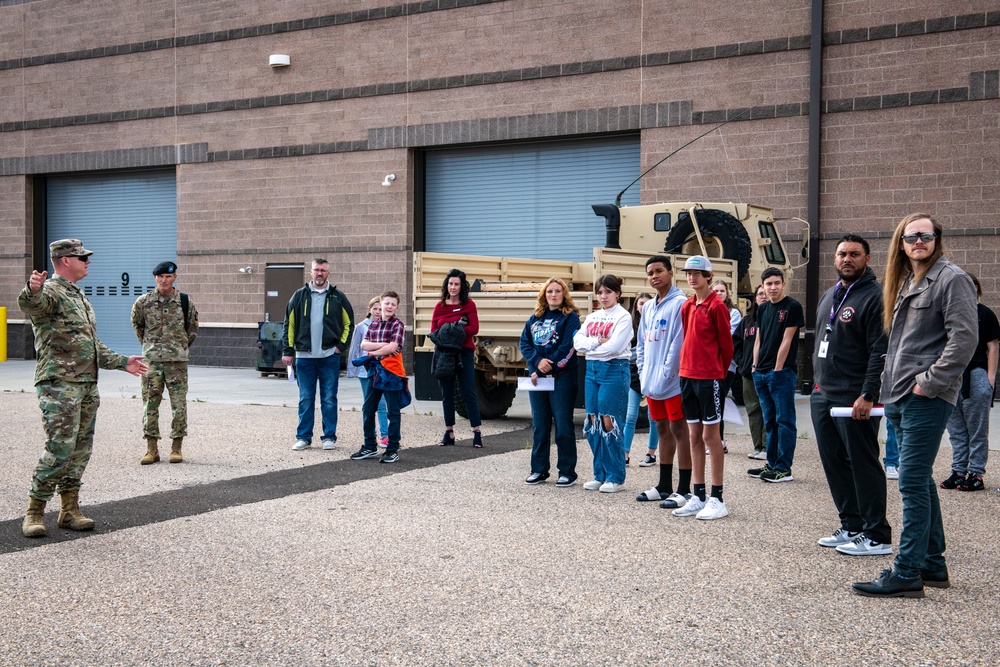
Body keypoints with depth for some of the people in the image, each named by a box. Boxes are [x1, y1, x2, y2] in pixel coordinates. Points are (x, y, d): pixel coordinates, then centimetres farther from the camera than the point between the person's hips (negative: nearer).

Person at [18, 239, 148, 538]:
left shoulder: (79, 297, 22)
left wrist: (122, 362, 32)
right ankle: (34, 512, -1)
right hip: (59, 384, -9)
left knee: (81, 450, 10)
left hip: (87, 385, 9)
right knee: (60, 449, -12)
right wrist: (31, 289, -55)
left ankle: (70, 511, 17)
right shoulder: (50, 292, -7)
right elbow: (30, 304, -33)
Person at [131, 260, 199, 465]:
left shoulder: (185, 302, 0)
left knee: (179, 404, 0)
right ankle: (151, 449, 10)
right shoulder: (143, 302, 1)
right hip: (151, 360, 1)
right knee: (150, 404, 3)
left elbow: (192, 327, 14)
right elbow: (137, 324, 18)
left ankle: (176, 447, 10)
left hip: (177, 360, -1)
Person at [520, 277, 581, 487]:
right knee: (539, 426, 10)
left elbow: (567, 348, -13)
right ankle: (539, 470, 19)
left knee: (563, 426, -2)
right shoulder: (535, 318, 14)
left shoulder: (570, 318, -2)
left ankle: (567, 472, 6)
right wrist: (537, 363, -12)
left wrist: (545, 368, -14)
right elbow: (524, 343, 6)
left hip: (562, 378, -5)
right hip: (537, 377, 5)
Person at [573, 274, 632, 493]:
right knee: (593, 423, 7)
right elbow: (577, 341, 3)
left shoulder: (623, 317, -4)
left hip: (614, 370, -7)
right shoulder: (592, 317, 15)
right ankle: (600, 474, 16)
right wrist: (597, 341, -11)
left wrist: (589, 346, -4)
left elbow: (613, 346, -16)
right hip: (592, 369, 7)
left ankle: (616, 477, 4)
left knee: (609, 423, -6)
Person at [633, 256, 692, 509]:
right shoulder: (648, 308, 15)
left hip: (672, 381, -8)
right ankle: (664, 486, 24)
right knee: (662, 429, 15)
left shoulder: (679, 304, -10)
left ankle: (683, 489, 2)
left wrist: (666, 374, -17)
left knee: (678, 430, -3)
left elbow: (678, 343, -16)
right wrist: (643, 372, 8)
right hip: (651, 381, 8)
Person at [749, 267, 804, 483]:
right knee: (770, 421, 13)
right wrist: (755, 365, 8)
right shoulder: (763, 309, 14)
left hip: (782, 372, -7)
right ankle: (772, 465, 20)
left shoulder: (792, 307, -6)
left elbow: (786, 340, -10)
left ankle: (784, 469, -2)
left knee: (784, 421, -4)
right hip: (762, 373, 8)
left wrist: (777, 369, -12)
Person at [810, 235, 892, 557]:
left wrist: (867, 395, -21)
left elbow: (880, 351, -16)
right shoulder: (829, 296, 18)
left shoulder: (874, 297, -9)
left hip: (854, 399, -9)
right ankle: (851, 527, 22)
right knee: (834, 464, 12)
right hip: (822, 395, 9)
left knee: (863, 464, -5)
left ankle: (877, 536, 2)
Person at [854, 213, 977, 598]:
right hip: (899, 398, 9)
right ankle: (932, 564, 23)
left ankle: (906, 574, -5)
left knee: (913, 483, -9)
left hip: (928, 398, -9)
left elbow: (964, 339, -16)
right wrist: (890, 382, 14)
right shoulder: (904, 283, 18)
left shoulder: (951, 279, -8)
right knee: (920, 482, 14)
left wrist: (930, 381, -17)